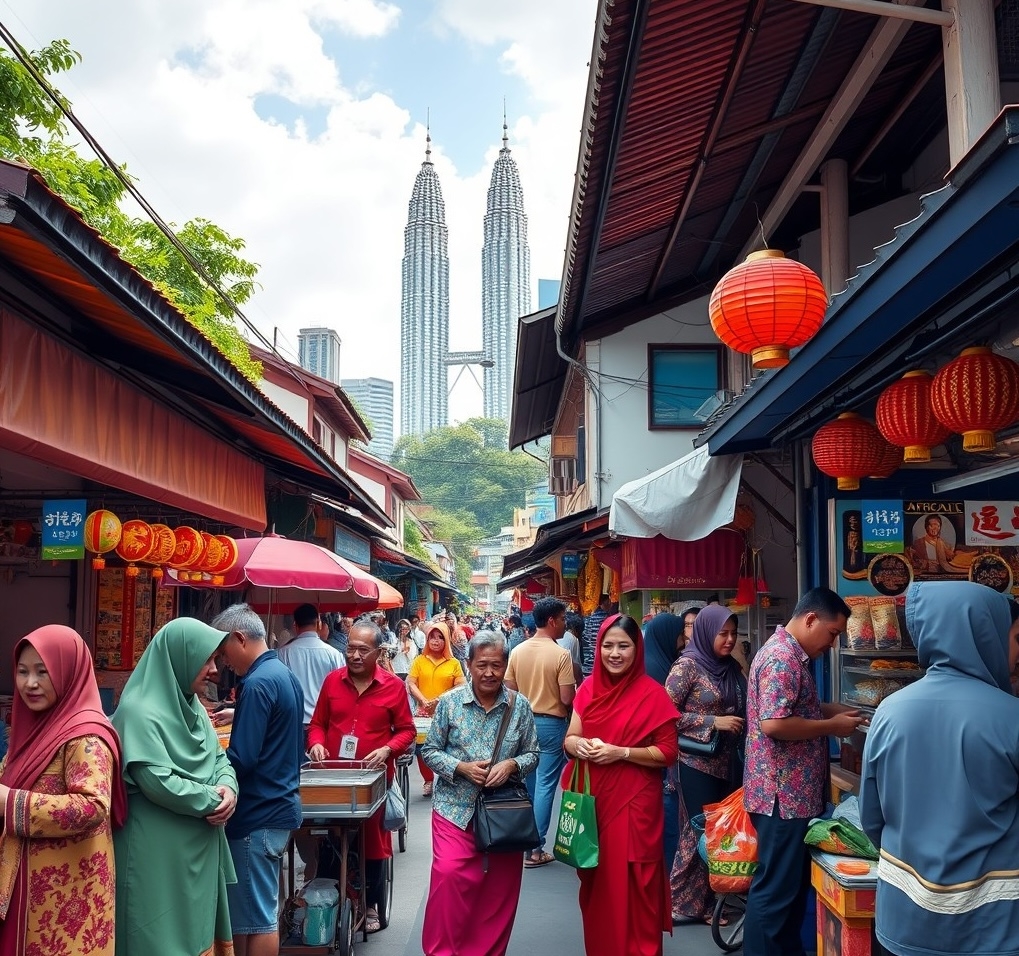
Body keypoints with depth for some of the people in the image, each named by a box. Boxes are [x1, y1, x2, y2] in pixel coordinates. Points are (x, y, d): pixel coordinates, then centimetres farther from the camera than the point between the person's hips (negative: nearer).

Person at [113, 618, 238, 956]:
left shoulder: (192, 706, 9)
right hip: (160, 853, -9)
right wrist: (214, 799, -14)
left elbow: (219, 758, 11)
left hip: (199, 848, 9)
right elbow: (159, 782, -25)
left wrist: (228, 787, -10)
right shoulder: (141, 711, -18)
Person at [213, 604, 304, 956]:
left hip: (258, 814, -10)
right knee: (261, 910, 18)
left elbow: (242, 759, -22)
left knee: (256, 916, 0)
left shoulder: (258, 683, -19)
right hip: (280, 805, 10)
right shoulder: (286, 675, 11)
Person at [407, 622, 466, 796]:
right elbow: (411, 684, 0)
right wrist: (424, 701, -14)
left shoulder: (454, 663, 4)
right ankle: (428, 780, 19)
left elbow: (461, 687, 1)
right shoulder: (419, 660, 6)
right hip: (423, 712, 1)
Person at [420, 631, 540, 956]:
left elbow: (532, 754, 6)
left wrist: (511, 765, -14)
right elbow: (429, 751, 1)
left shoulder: (519, 705, -1)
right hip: (456, 807, -1)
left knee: (499, 886, 8)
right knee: (448, 875, -13)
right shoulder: (449, 702, -4)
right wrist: (462, 767, -15)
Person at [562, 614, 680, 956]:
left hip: (633, 801, -5)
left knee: (628, 884, 1)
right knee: (596, 881, 15)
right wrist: (579, 745, -14)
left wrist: (622, 752, -19)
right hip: (593, 798, 5)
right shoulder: (589, 688, 4)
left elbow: (668, 753, -9)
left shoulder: (652, 694, -10)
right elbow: (570, 738, 9)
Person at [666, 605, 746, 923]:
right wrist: (713, 722, -17)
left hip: (728, 762, 6)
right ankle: (684, 902, 14)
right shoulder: (688, 665, -10)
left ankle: (705, 901, 21)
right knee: (701, 830, -1)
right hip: (696, 762, -6)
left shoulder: (733, 668, 9)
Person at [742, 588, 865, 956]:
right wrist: (831, 726, -17)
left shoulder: (790, 653, 14)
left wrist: (834, 710, 10)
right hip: (783, 794, -11)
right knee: (775, 886, -1)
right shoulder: (782, 657, -20)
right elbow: (773, 723, -28)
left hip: (793, 792, 11)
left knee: (794, 881, 19)